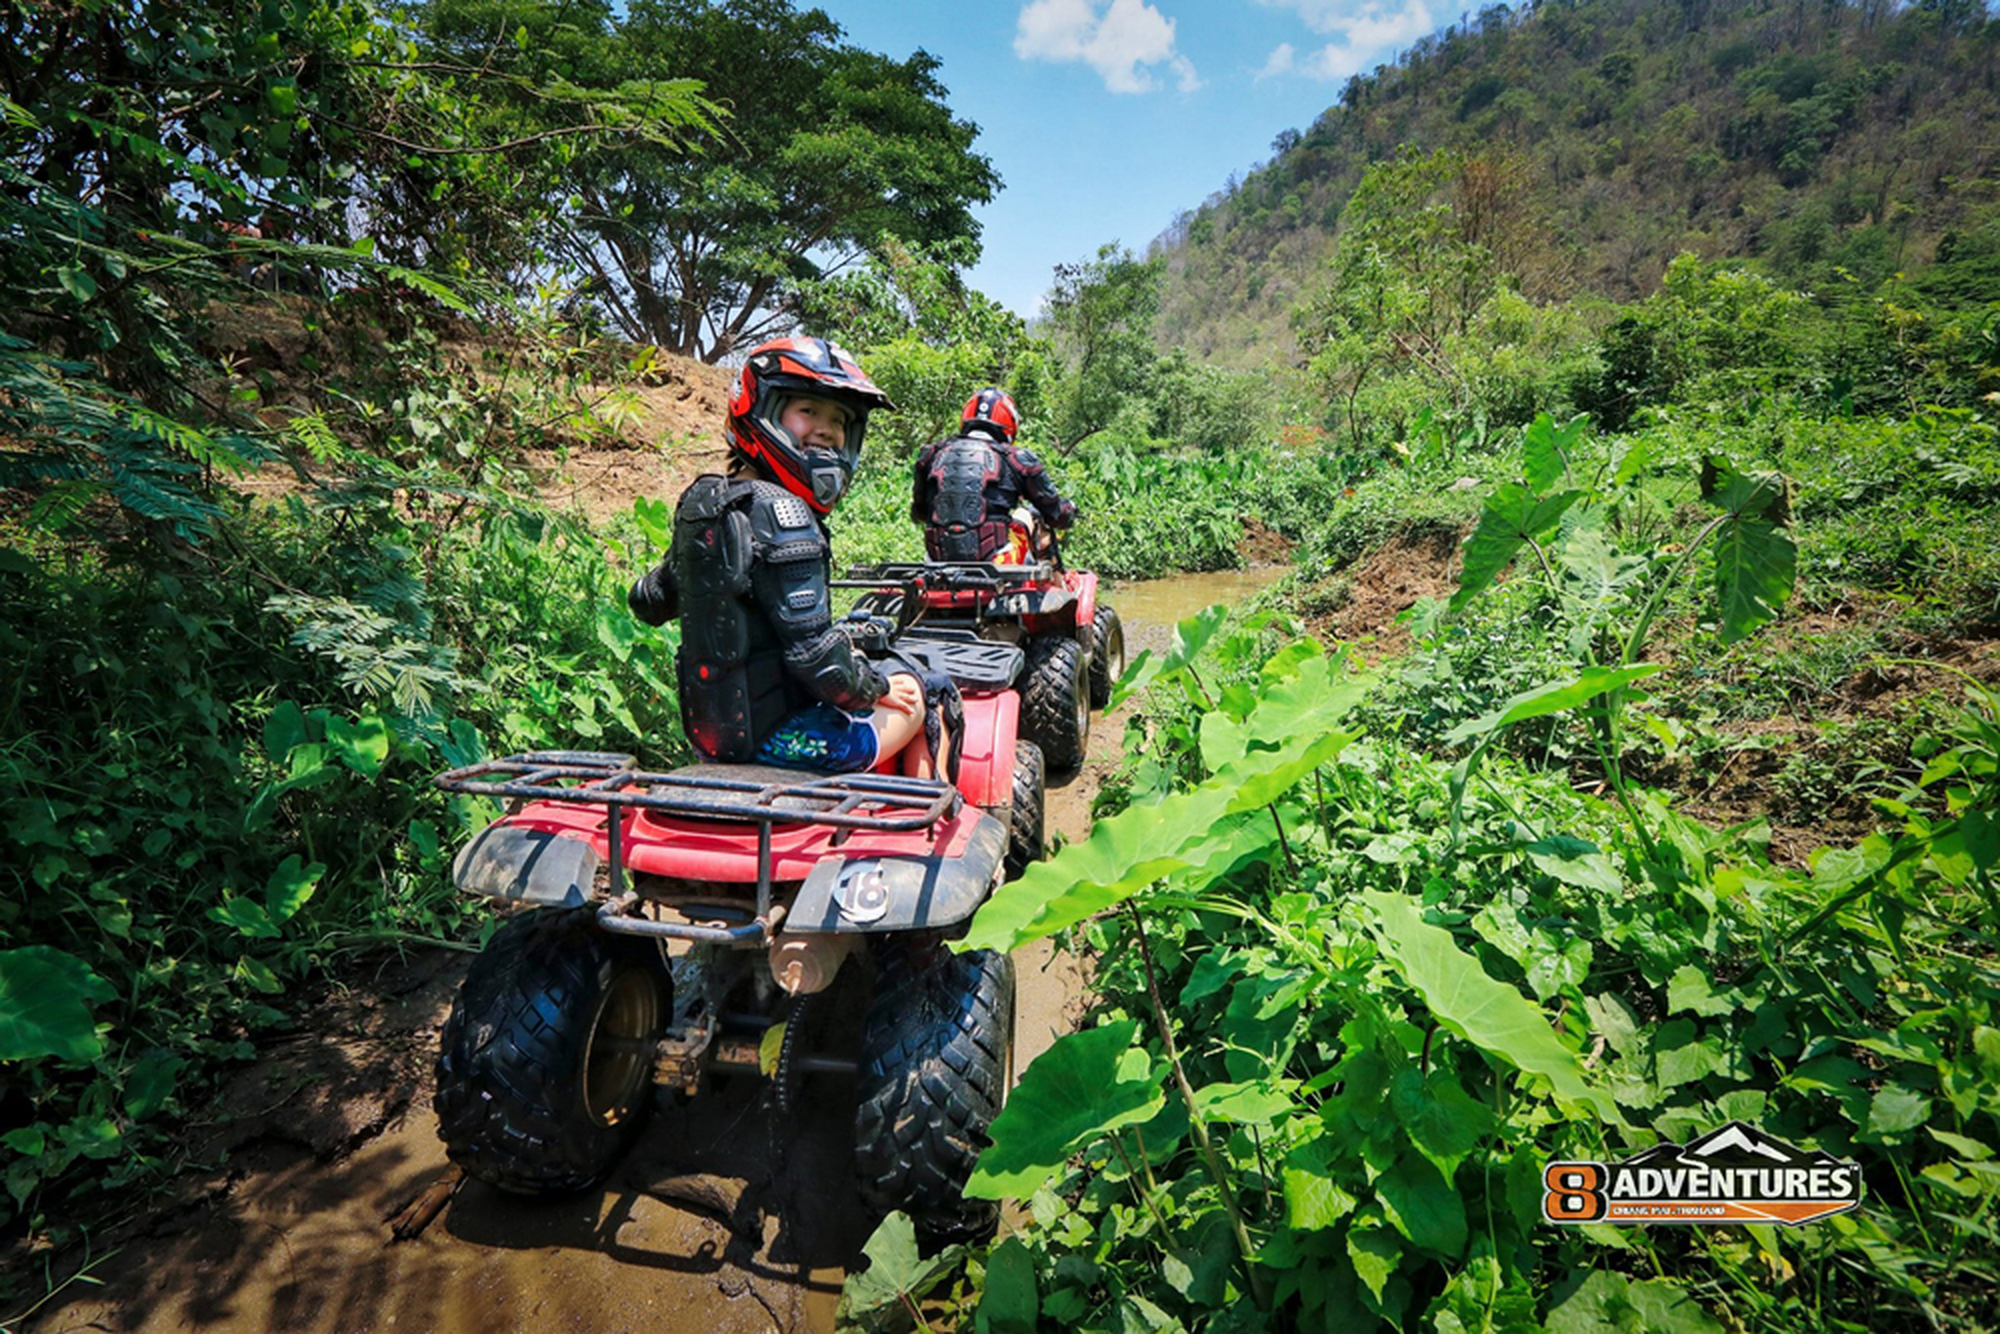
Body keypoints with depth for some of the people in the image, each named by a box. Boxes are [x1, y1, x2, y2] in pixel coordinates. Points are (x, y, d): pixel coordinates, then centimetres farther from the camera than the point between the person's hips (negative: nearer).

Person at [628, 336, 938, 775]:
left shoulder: (701, 502, 6)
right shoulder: (778, 512, -21)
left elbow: (648, 603, 21)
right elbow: (813, 651, -25)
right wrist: (877, 688, -8)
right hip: (780, 737, -9)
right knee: (918, 693, 11)